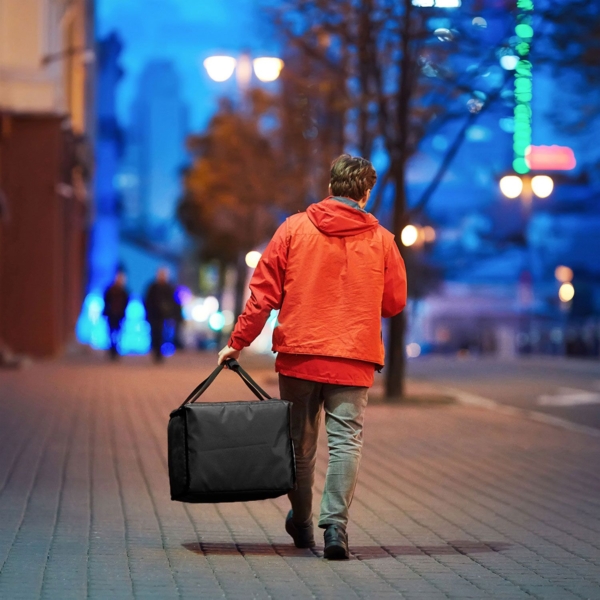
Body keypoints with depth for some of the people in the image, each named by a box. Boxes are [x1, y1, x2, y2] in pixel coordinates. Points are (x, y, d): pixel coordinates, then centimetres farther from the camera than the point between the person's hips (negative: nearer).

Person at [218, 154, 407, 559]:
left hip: (299, 354, 1)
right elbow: (395, 303, 7)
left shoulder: (295, 228, 0)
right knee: (346, 440, -1)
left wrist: (238, 342, 4)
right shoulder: (381, 240, 1)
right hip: (354, 359, -1)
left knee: (300, 442, 14)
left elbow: (264, 293, -2)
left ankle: (301, 522, 27)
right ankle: (335, 525, -15)